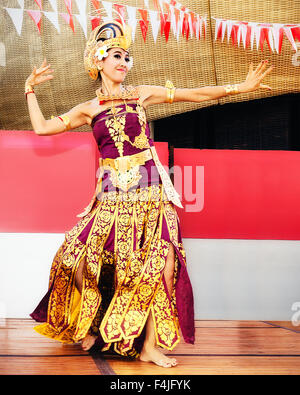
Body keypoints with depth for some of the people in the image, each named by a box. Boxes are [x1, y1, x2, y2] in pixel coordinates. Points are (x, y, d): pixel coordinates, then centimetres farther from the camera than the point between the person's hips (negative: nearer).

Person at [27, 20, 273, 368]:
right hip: (112, 195, 1)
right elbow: (42, 127, 14)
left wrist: (240, 87, 3)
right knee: (78, 259, -6)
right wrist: (31, 89, 17)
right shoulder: (89, 109, 12)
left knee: (161, 262, -11)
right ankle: (93, 326, 21)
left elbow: (195, 94, 8)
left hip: (149, 190, -1)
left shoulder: (141, 94, 10)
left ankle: (149, 346, 0)